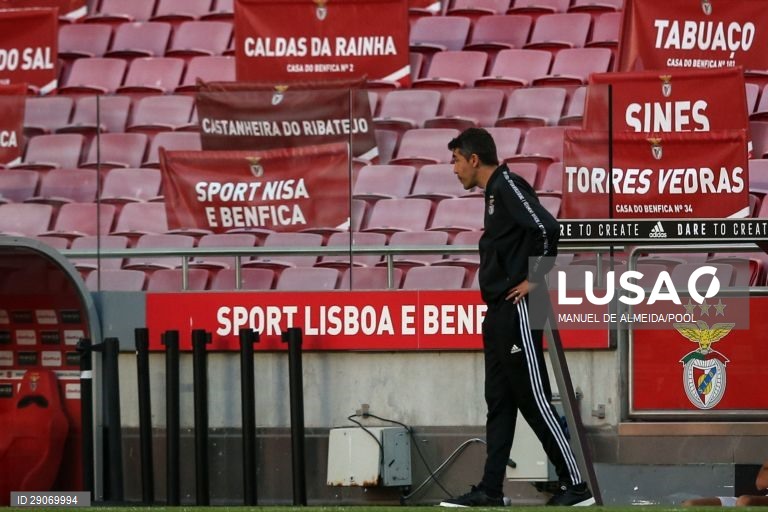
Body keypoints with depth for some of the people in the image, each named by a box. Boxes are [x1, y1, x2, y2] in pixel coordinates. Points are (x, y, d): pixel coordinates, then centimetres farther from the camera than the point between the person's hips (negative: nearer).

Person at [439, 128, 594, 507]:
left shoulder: (508, 186, -13)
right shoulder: (495, 192, 17)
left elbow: (547, 229, -25)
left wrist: (535, 281, -17)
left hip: (518, 311, -10)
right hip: (500, 313, 10)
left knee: (534, 399, -8)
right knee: (499, 401, 9)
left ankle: (576, 485, -6)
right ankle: (490, 491, 11)